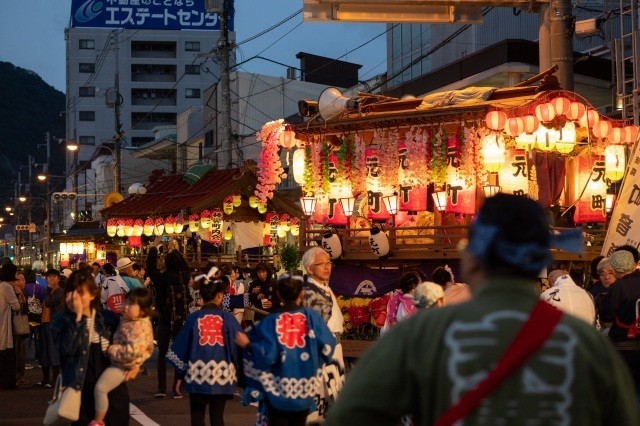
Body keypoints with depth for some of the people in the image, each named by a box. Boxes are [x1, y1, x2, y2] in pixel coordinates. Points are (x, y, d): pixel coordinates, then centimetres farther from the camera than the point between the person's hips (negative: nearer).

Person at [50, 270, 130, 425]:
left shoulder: (108, 318, 5)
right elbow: (67, 348, -19)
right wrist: (77, 317, -20)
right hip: (81, 393, -2)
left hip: (113, 393, 2)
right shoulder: (60, 320, -2)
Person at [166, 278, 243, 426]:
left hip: (198, 374, 0)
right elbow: (239, 346, 1)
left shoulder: (194, 318, 0)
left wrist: (180, 375, 12)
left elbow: (182, 347, 3)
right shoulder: (228, 318, -1)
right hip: (222, 375, 0)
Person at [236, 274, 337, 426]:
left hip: (278, 390, -2)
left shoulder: (270, 321, -7)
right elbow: (327, 347, -7)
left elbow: (267, 356, -15)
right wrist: (314, 364, 13)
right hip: (304, 389, 2)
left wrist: (247, 345, 0)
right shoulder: (312, 316, -3)